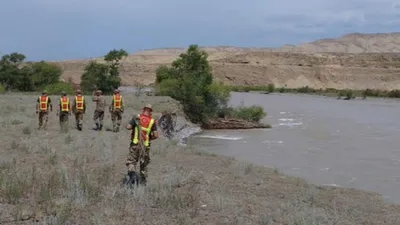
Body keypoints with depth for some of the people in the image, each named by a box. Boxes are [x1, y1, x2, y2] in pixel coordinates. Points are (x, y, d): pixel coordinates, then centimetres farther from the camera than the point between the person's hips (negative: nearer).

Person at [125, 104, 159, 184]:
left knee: (131, 161, 5)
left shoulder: (136, 118, -3)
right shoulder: (152, 121, -2)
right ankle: (143, 180, 20)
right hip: (145, 145, 1)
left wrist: (134, 126, 10)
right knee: (144, 164, 16)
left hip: (135, 144, -1)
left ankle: (132, 172, -23)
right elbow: (156, 135, -6)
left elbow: (128, 127, -11)